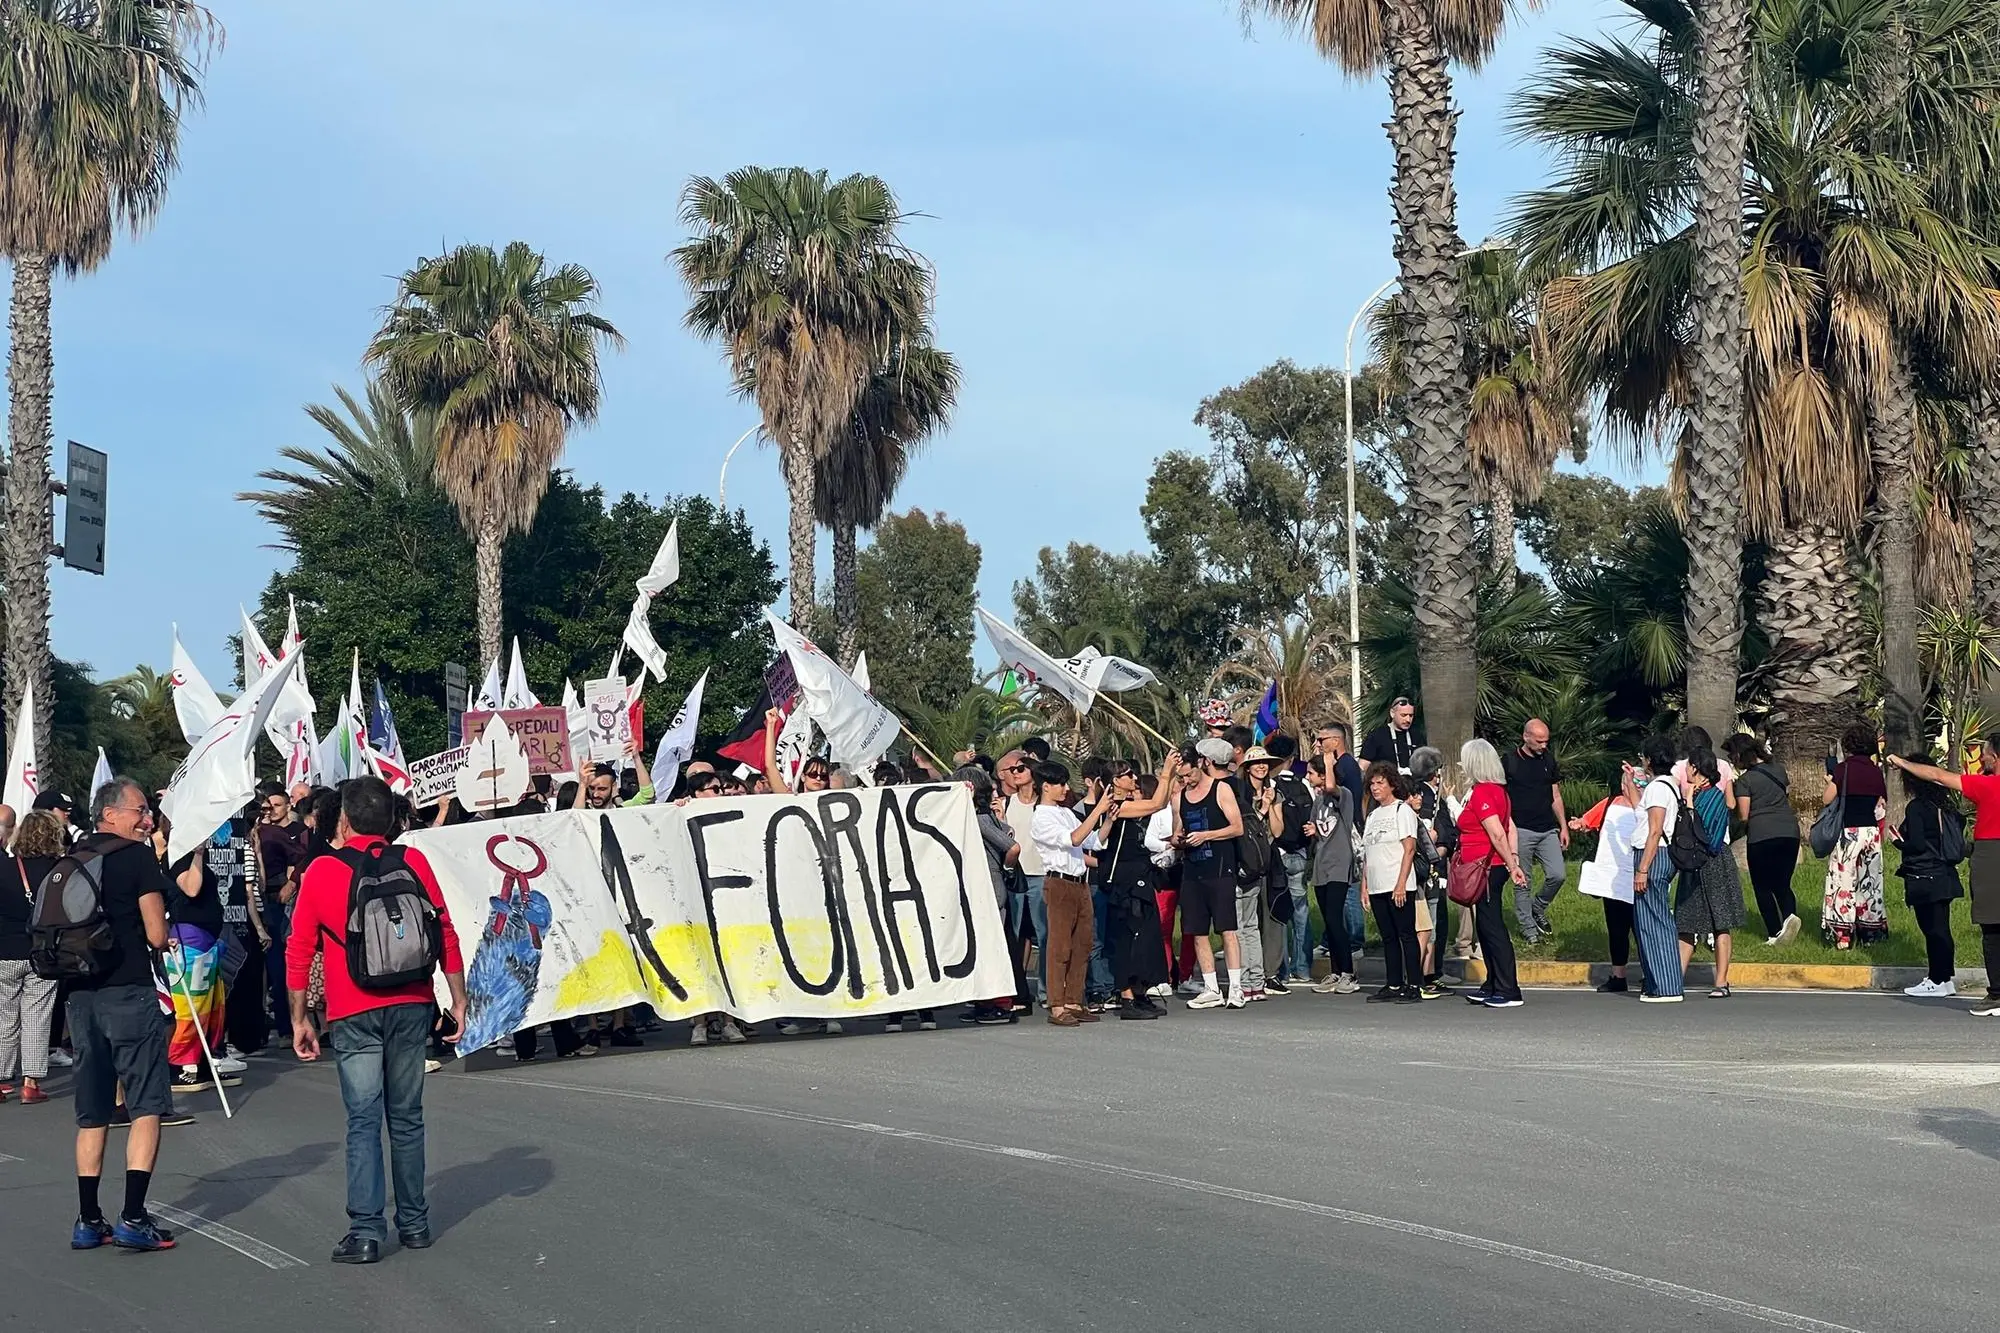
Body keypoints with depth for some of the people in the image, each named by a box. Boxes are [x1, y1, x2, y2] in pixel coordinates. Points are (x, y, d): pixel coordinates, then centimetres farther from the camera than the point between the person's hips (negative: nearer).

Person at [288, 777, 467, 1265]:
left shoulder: (321, 871, -1)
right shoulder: (413, 861, 2)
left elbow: (299, 952, 1)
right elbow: (446, 935, 1)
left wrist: (299, 1019, 8)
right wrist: (458, 1000, 8)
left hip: (353, 1014, -2)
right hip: (411, 1007, 2)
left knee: (363, 1121, -2)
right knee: (407, 1119, 12)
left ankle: (365, 1230, -9)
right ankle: (414, 1223, 17)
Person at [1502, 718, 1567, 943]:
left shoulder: (1548, 759, 9)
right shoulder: (1509, 761, -4)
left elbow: (1556, 796, 15)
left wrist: (1564, 827, 11)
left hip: (1548, 830, 4)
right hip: (1521, 831, -4)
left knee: (1558, 874, -5)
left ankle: (1538, 908, 20)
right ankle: (1528, 927, 11)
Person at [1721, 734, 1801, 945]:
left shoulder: (1745, 780, -9)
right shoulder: (1778, 768, 9)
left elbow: (1743, 816, -11)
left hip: (1761, 836, -5)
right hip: (1789, 831, 5)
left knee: (1762, 887, 8)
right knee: (1782, 883, 14)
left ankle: (1774, 934, 4)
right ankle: (1789, 914, -14)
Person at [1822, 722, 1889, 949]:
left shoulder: (1842, 769, -9)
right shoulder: (1876, 772, 4)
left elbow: (1827, 799, -9)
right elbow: (1882, 803, 10)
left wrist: (1830, 782, 9)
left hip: (1847, 832, -5)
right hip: (1871, 831, 5)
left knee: (1843, 882, -1)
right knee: (1869, 882, 13)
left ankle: (1841, 935, -3)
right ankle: (1870, 933, 17)